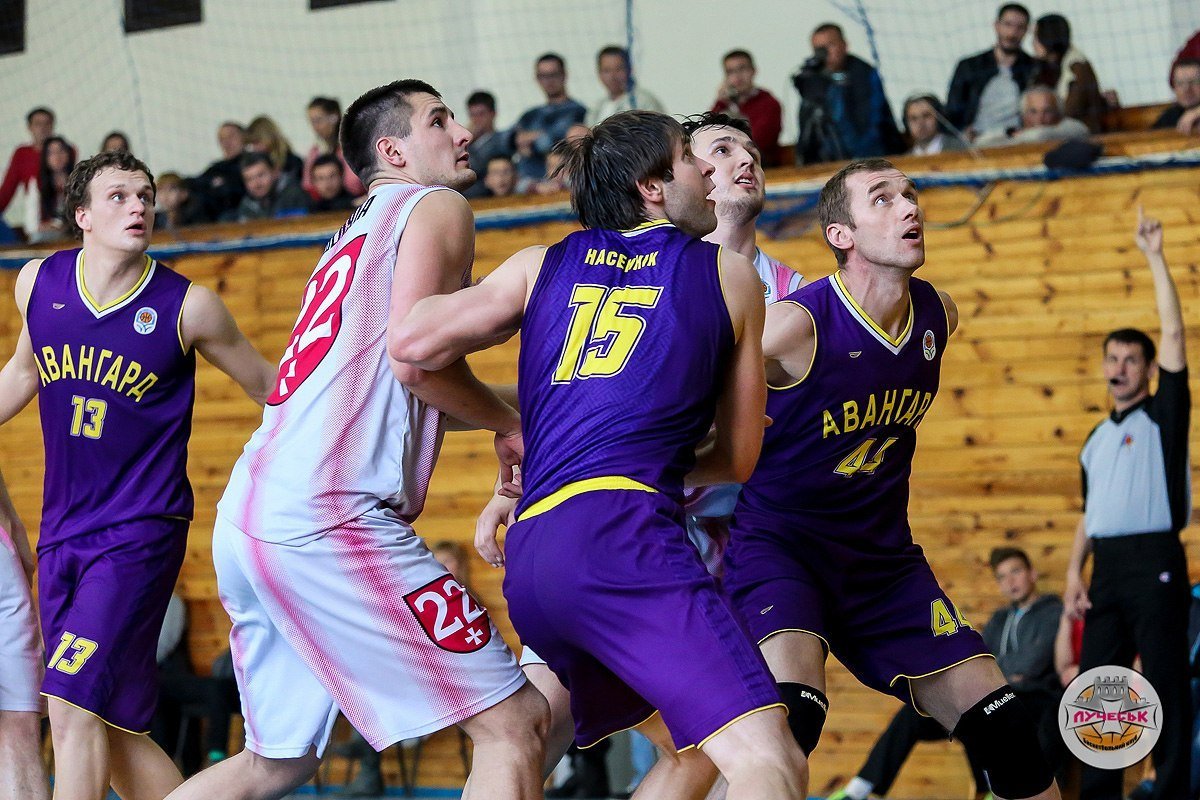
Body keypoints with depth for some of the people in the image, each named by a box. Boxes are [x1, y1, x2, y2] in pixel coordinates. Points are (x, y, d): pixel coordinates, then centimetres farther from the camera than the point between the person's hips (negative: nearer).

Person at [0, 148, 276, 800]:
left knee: (73, 707, -17)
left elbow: (271, 390, 6)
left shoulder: (188, 306, -7)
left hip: (140, 532, -5)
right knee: (112, 729, 7)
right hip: (61, 531, 5)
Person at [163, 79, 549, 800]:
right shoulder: (435, 207, 3)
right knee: (515, 721, -7)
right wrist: (510, 424, 4)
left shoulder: (355, 236, 30)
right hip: (326, 517, -10)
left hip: (246, 518, 10)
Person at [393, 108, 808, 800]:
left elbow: (414, 344, 11)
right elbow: (738, 458, 21)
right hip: (620, 532, -6)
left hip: (528, 560, 6)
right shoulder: (733, 276, 16)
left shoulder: (540, 266, 22)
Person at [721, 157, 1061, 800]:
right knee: (791, 708, -33)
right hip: (779, 545, -6)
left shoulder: (939, 315, -1)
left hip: (883, 555, 6)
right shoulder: (797, 325, -21)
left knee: (1001, 726, 1)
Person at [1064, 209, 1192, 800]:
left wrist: (1154, 257, -7)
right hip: (1106, 568, 7)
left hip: (1154, 562, -6)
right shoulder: (1097, 439, 21)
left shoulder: (1163, 414, 3)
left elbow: (1174, 333, -7)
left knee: (1166, 682, -6)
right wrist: (1075, 570, 8)